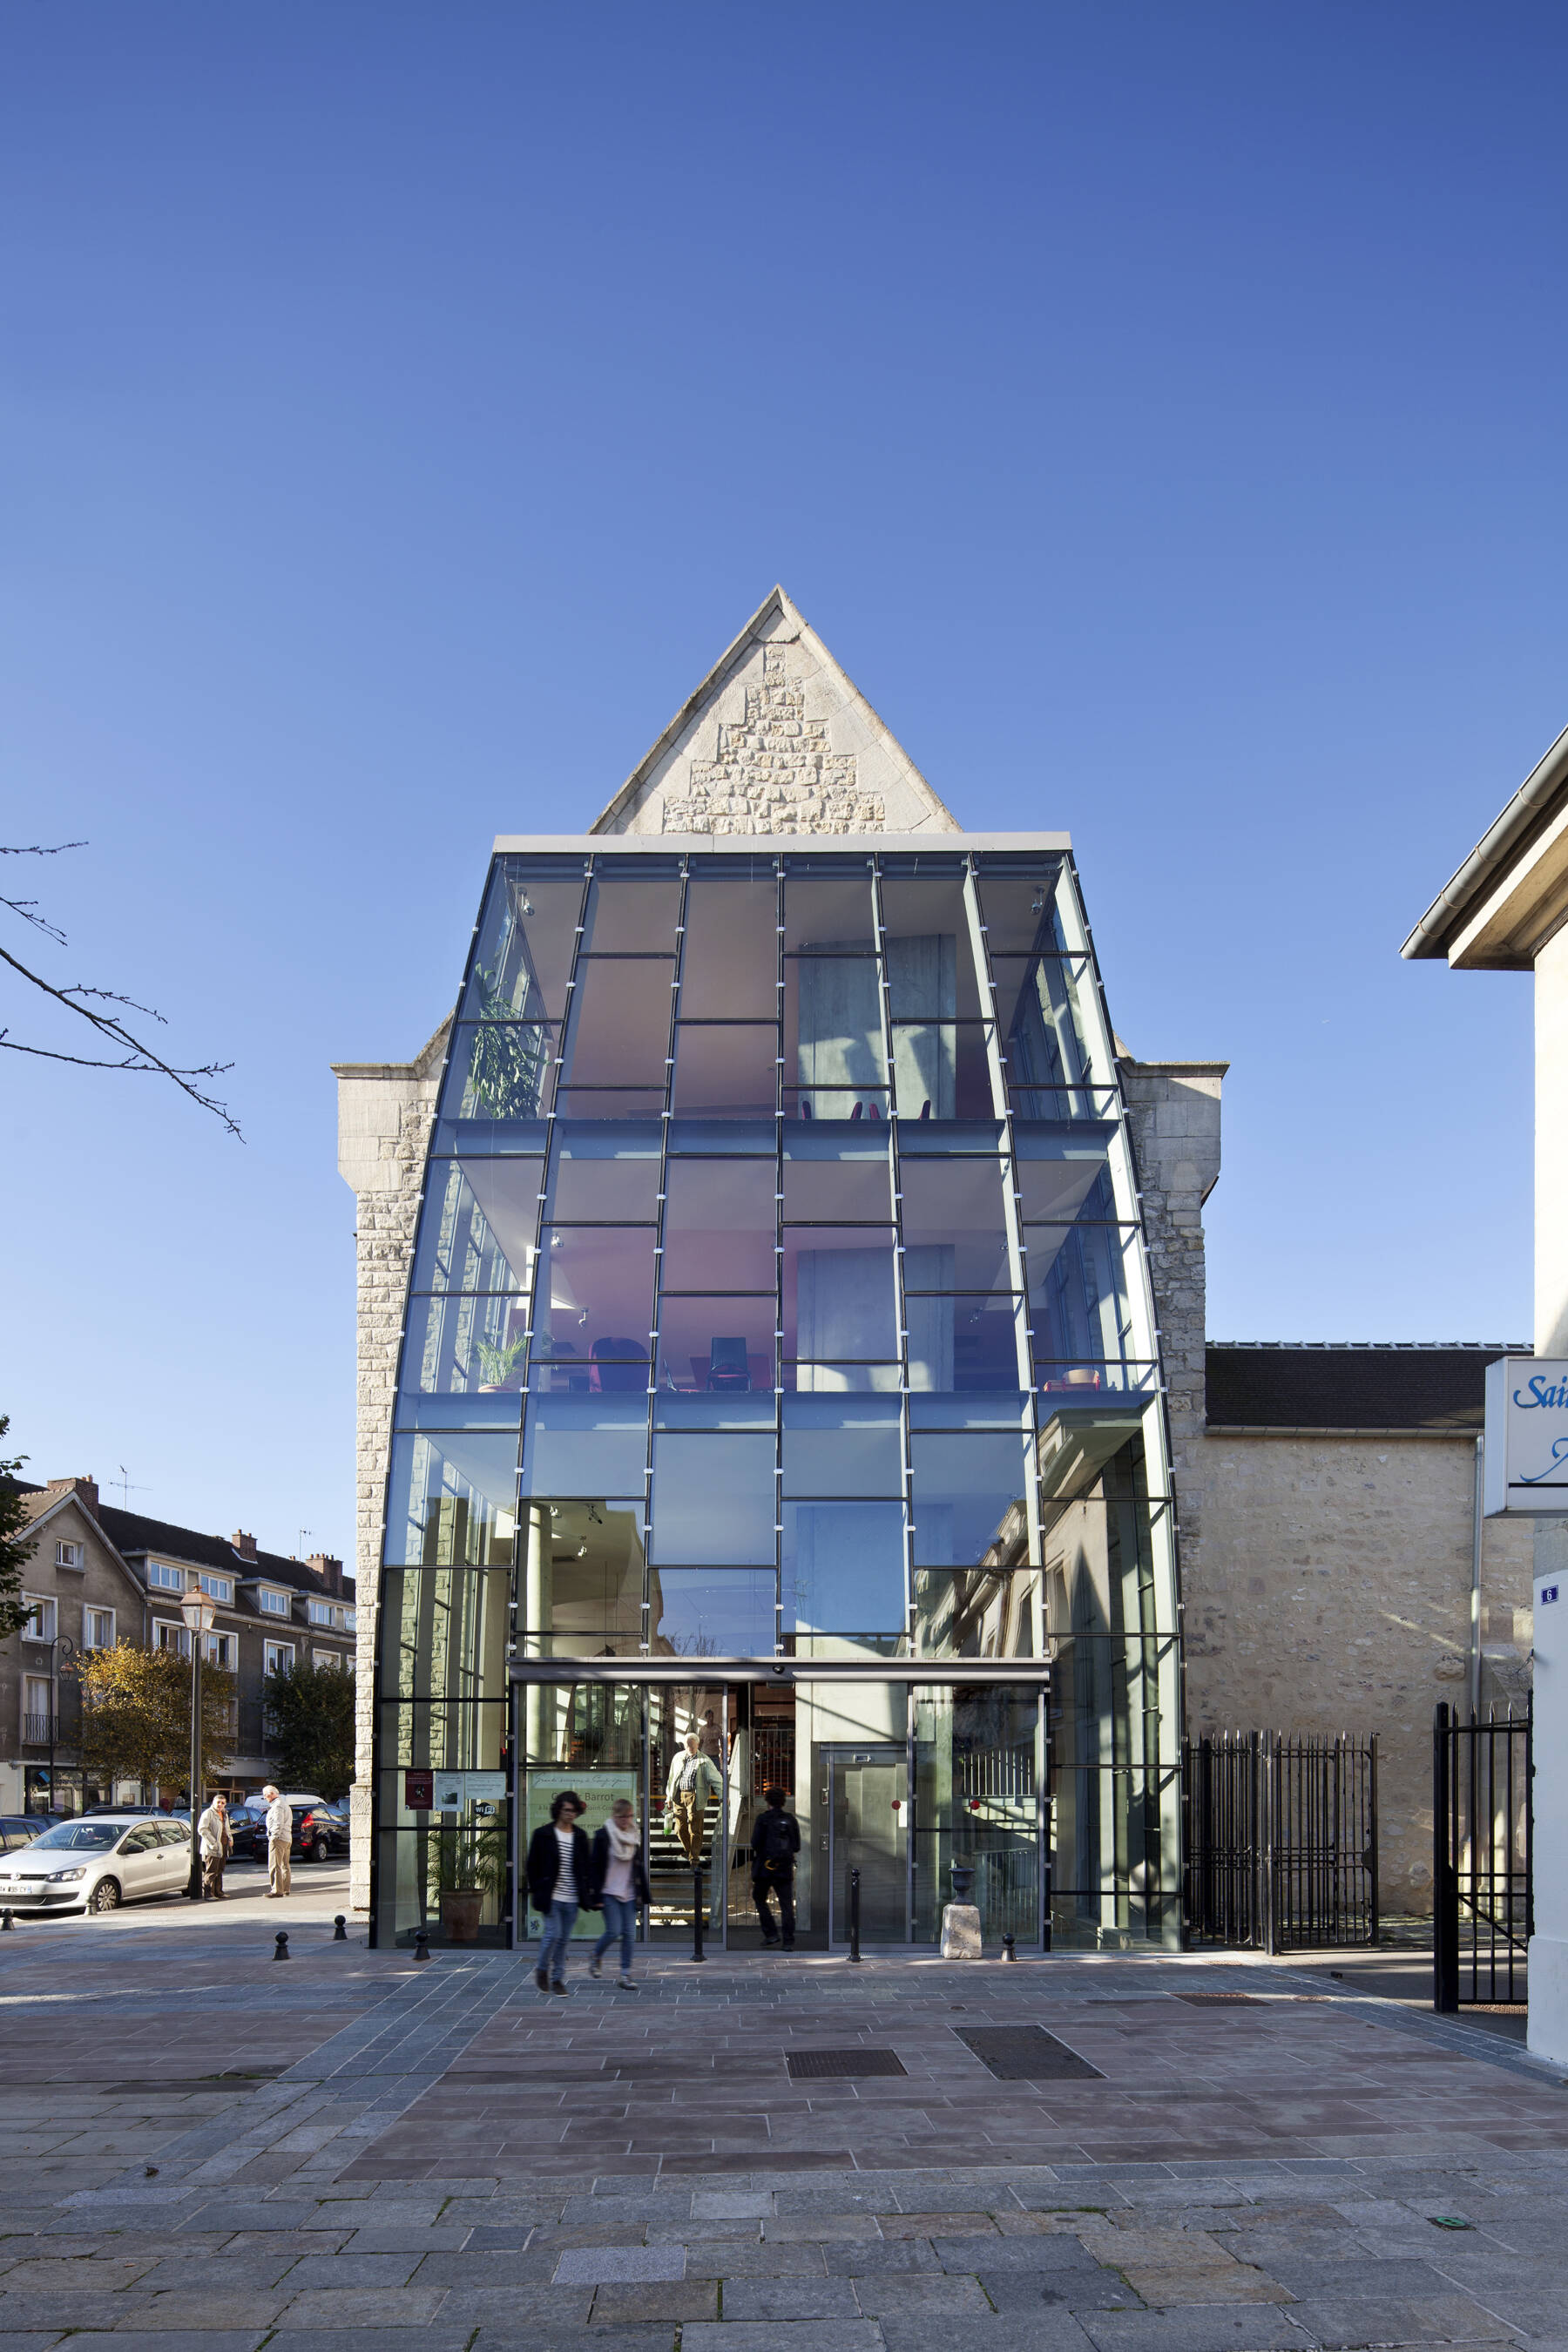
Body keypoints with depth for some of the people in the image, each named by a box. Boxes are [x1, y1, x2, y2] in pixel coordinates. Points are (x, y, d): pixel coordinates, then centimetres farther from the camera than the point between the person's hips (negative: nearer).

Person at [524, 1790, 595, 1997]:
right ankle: (542, 1970, 14)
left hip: (572, 1898, 4)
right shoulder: (543, 1834, -4)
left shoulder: (580, 1836, 7)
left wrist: (588, 1891, 7)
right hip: (551, 1896, -4)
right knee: (553, 1933, -11)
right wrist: (534, 1891, -1)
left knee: (564, 1938, 7)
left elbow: (587, 1865, 14)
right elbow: (532, 1865, 1)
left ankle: (557, 1979, 18)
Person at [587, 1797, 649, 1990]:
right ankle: (596, 1958, 18)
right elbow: (596, 1867, -6)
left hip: (629, 1894, 5)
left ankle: (625, 1975, 5)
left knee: (629, 1933, -1)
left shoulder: (635, 1836, 10)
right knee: (614, 1931, -10)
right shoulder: (603, 1836, -6)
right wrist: (597, 1896, -10)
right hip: (609, 1893, -4)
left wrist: (644, 1894, 14)